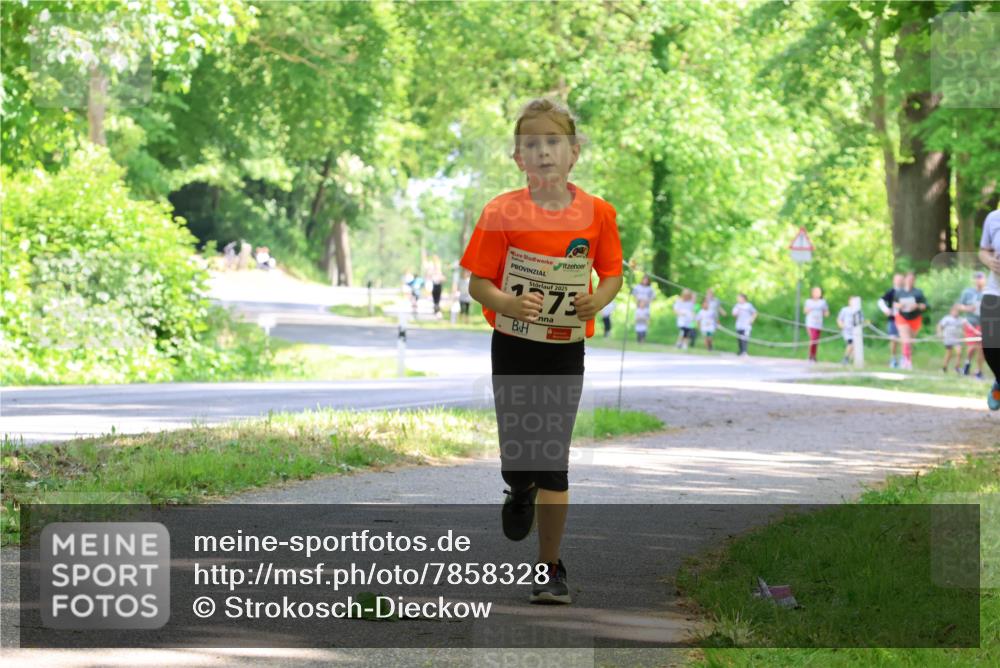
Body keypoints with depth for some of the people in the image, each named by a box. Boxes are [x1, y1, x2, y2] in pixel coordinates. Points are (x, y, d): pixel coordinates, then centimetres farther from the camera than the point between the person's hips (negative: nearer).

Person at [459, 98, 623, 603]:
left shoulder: (597, 213, -5)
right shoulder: (502, 212, -9)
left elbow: (612, 273, 7)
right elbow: (477, 283, -6)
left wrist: (599, 300, -15)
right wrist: (508, 304, -26)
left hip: (566, 349, 0)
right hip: (513, 347, 0)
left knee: (554, 463, 0)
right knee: (516, 459, 2)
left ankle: (550, 567, 11)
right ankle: (521, 492, 41)